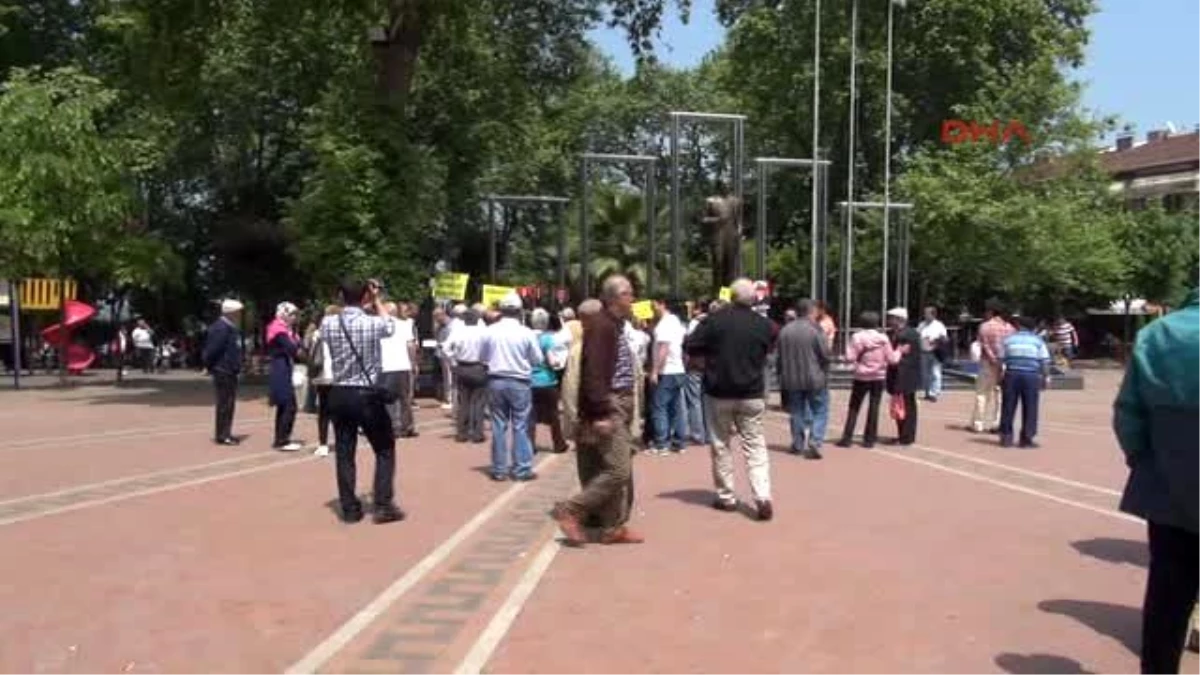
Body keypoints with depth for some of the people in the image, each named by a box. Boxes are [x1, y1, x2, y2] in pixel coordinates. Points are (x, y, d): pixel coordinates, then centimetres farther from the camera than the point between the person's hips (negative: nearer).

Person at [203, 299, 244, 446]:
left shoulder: (232, 328, 14)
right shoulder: (221, 328, -17)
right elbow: (211, 350, -20)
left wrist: (236, 366, 14)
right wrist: (210, 366, -10)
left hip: (231, 372, 10)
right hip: (223, 372, -10)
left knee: (229, 404, 14)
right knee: (224, 404, -4)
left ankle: (226, 434, 22)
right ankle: (221, 436, 2)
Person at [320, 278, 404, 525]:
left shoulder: (328, 324, -3)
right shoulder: (373, 323, -12)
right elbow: (390, 324, 12)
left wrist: (355, 305, 22)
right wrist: (377, 300, 20)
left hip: (339, 395, 4)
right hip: (368, 395, -3)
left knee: (344, 453, 10)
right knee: (385, 450, 10)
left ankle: (350, 508, 14)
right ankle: (383, 505, 6)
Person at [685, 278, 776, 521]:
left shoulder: (715, 319, -10)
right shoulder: (764, 324, -1)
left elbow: (691, 347, -5)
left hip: (718, 393, -2)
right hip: (752, 394, 2)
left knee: (720, 445, 11)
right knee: (755, 445, 5)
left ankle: (726, 497, 15)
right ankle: (763, 497, -8)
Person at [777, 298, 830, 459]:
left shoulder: (785, 331, 3)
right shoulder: (815, 330, -12)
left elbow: (779, 357, 8)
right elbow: (825, 355, -10)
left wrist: (783, 379, 17)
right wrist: (824, 374, 9)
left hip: (792, 380, 4)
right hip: (814, 379, -4)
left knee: (797, 412, 16)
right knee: (820, 411, 5)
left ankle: (798, 444, 20)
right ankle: (814, 442, -10)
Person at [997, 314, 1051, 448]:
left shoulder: (1008, 340, 8)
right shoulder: (1038, 341, 7)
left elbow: (1001, 360, 7)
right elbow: (1045, 362, 1)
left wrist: (1000, 377, 13)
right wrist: (1046, 378, 7)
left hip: (1012, 375, 1)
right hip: (1031, 376, -1)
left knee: (1008, 407, 7)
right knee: (1029, 408, 4)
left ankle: (1006, 437, 10)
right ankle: (1026, 439, 4)